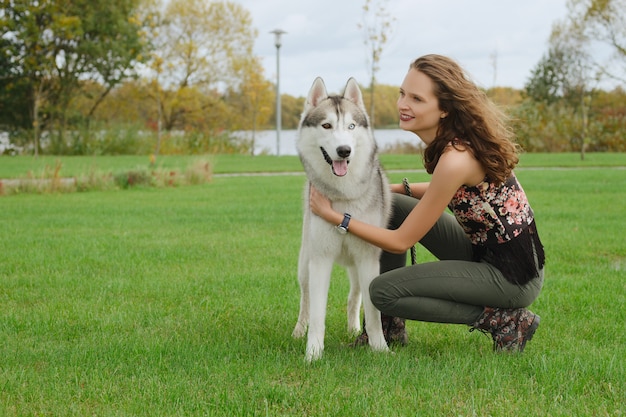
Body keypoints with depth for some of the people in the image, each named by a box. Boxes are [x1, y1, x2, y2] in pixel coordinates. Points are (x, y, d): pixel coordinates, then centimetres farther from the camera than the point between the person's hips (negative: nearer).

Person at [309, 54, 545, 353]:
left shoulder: (456, 159, -27)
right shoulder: (458, 138, -2)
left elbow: (401, 242, -19)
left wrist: (334, 216, -11)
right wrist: (396, 189, 8)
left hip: (514, 274, -9)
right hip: (484, 251, 9)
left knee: (383, 291, -12)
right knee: (390, 206, 4)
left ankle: (503, 320, -4)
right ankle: (389, 327, 13)